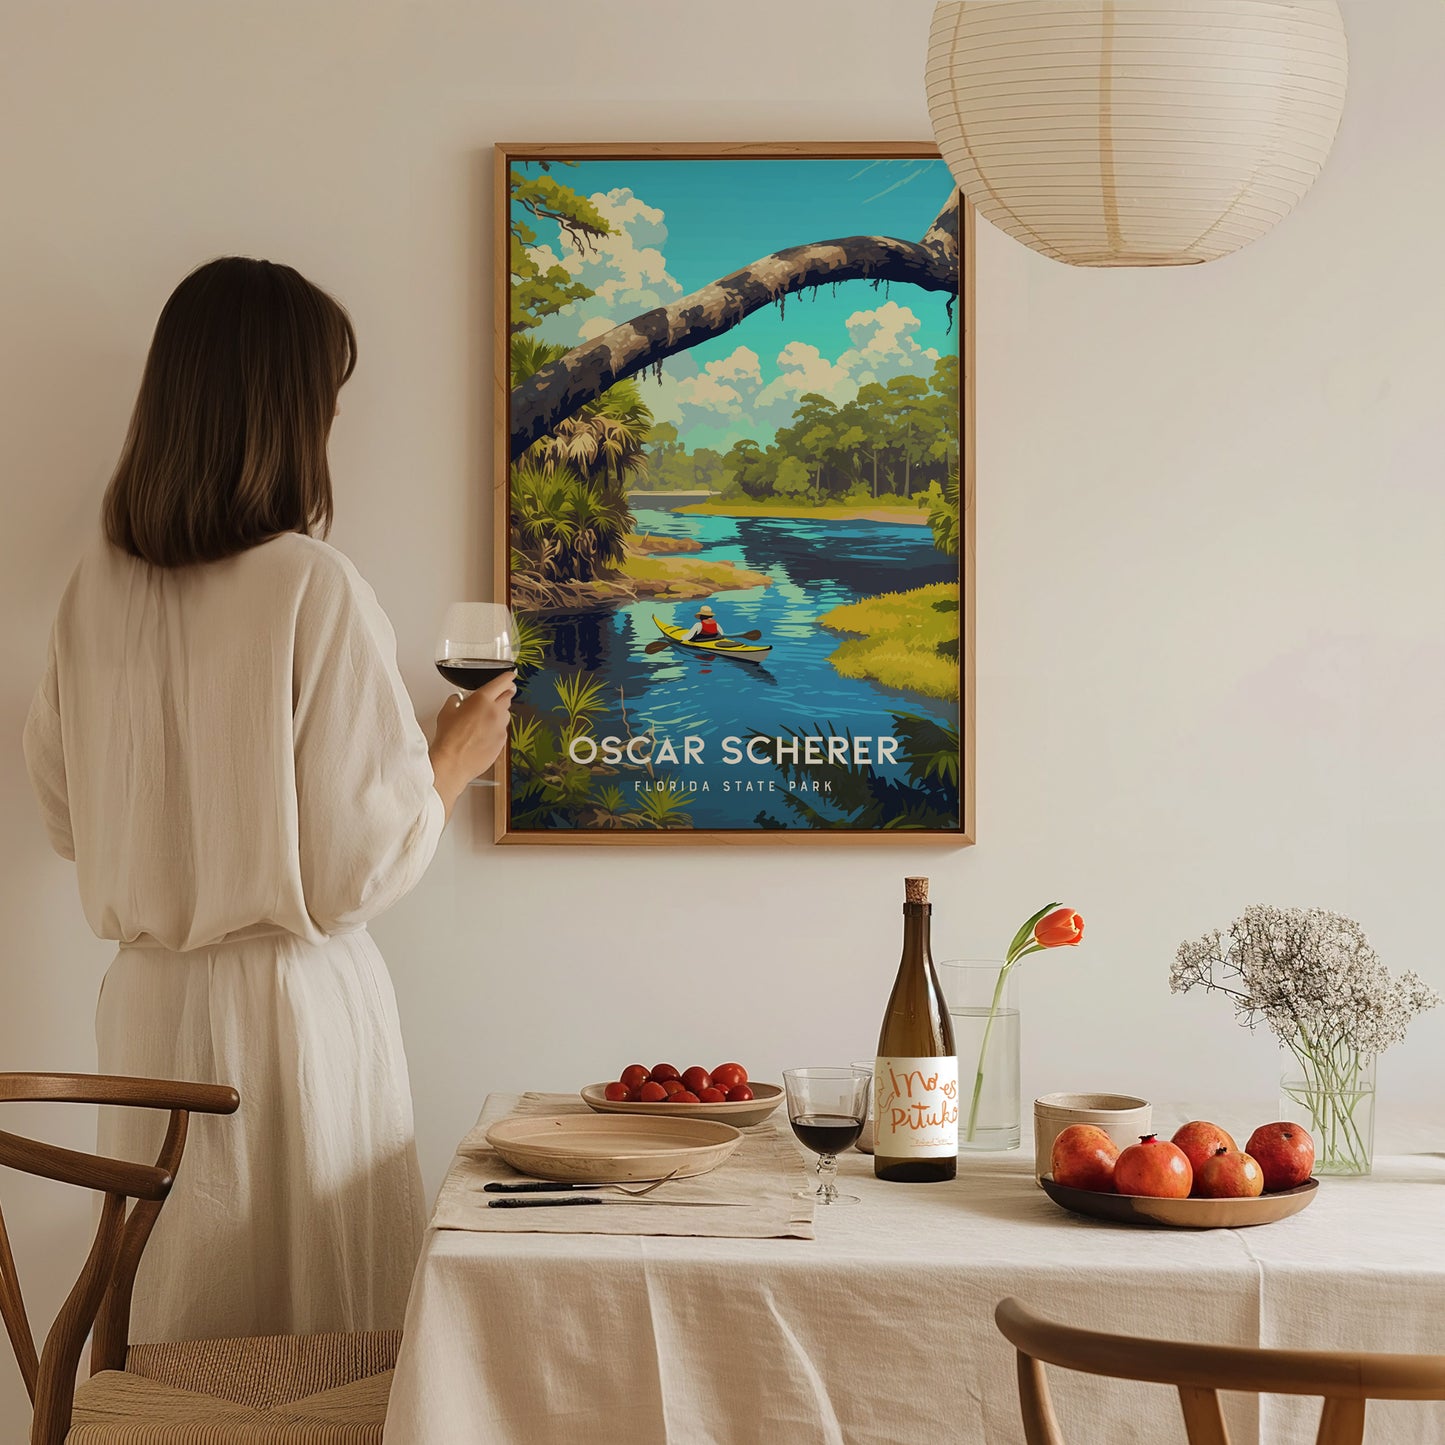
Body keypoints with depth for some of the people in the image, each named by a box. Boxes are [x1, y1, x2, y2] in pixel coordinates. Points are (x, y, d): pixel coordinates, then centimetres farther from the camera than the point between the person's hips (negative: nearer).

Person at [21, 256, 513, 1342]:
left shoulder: (99, 585, 0)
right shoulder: (315, 589, -16)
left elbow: (67, 816, 11)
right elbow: (362, 865, -14)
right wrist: (455, 759, 2)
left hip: (147, 1004, 6)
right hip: (291, 1005, -5)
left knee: (176, 1329, 16)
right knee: (322, 1347, 7)